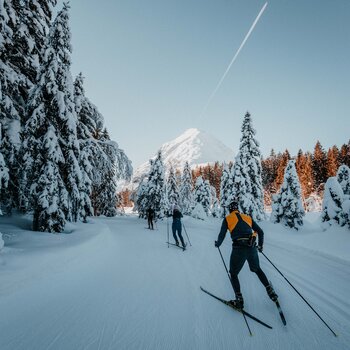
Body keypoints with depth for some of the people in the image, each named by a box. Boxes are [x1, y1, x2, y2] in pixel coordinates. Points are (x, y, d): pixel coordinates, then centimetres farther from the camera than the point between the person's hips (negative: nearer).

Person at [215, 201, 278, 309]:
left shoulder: (227, 219, 6)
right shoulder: (248, 217, 16)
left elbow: (222, 235, 1)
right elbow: (260, 232, 17)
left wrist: (218, 244, 22)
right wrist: (260, 245, 31)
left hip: (239, 249, -4)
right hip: (252, 248, 4)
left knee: (233, 274, 16)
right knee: (257, 269, 30)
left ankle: (239, 300, 11)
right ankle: (270, 291, 28)